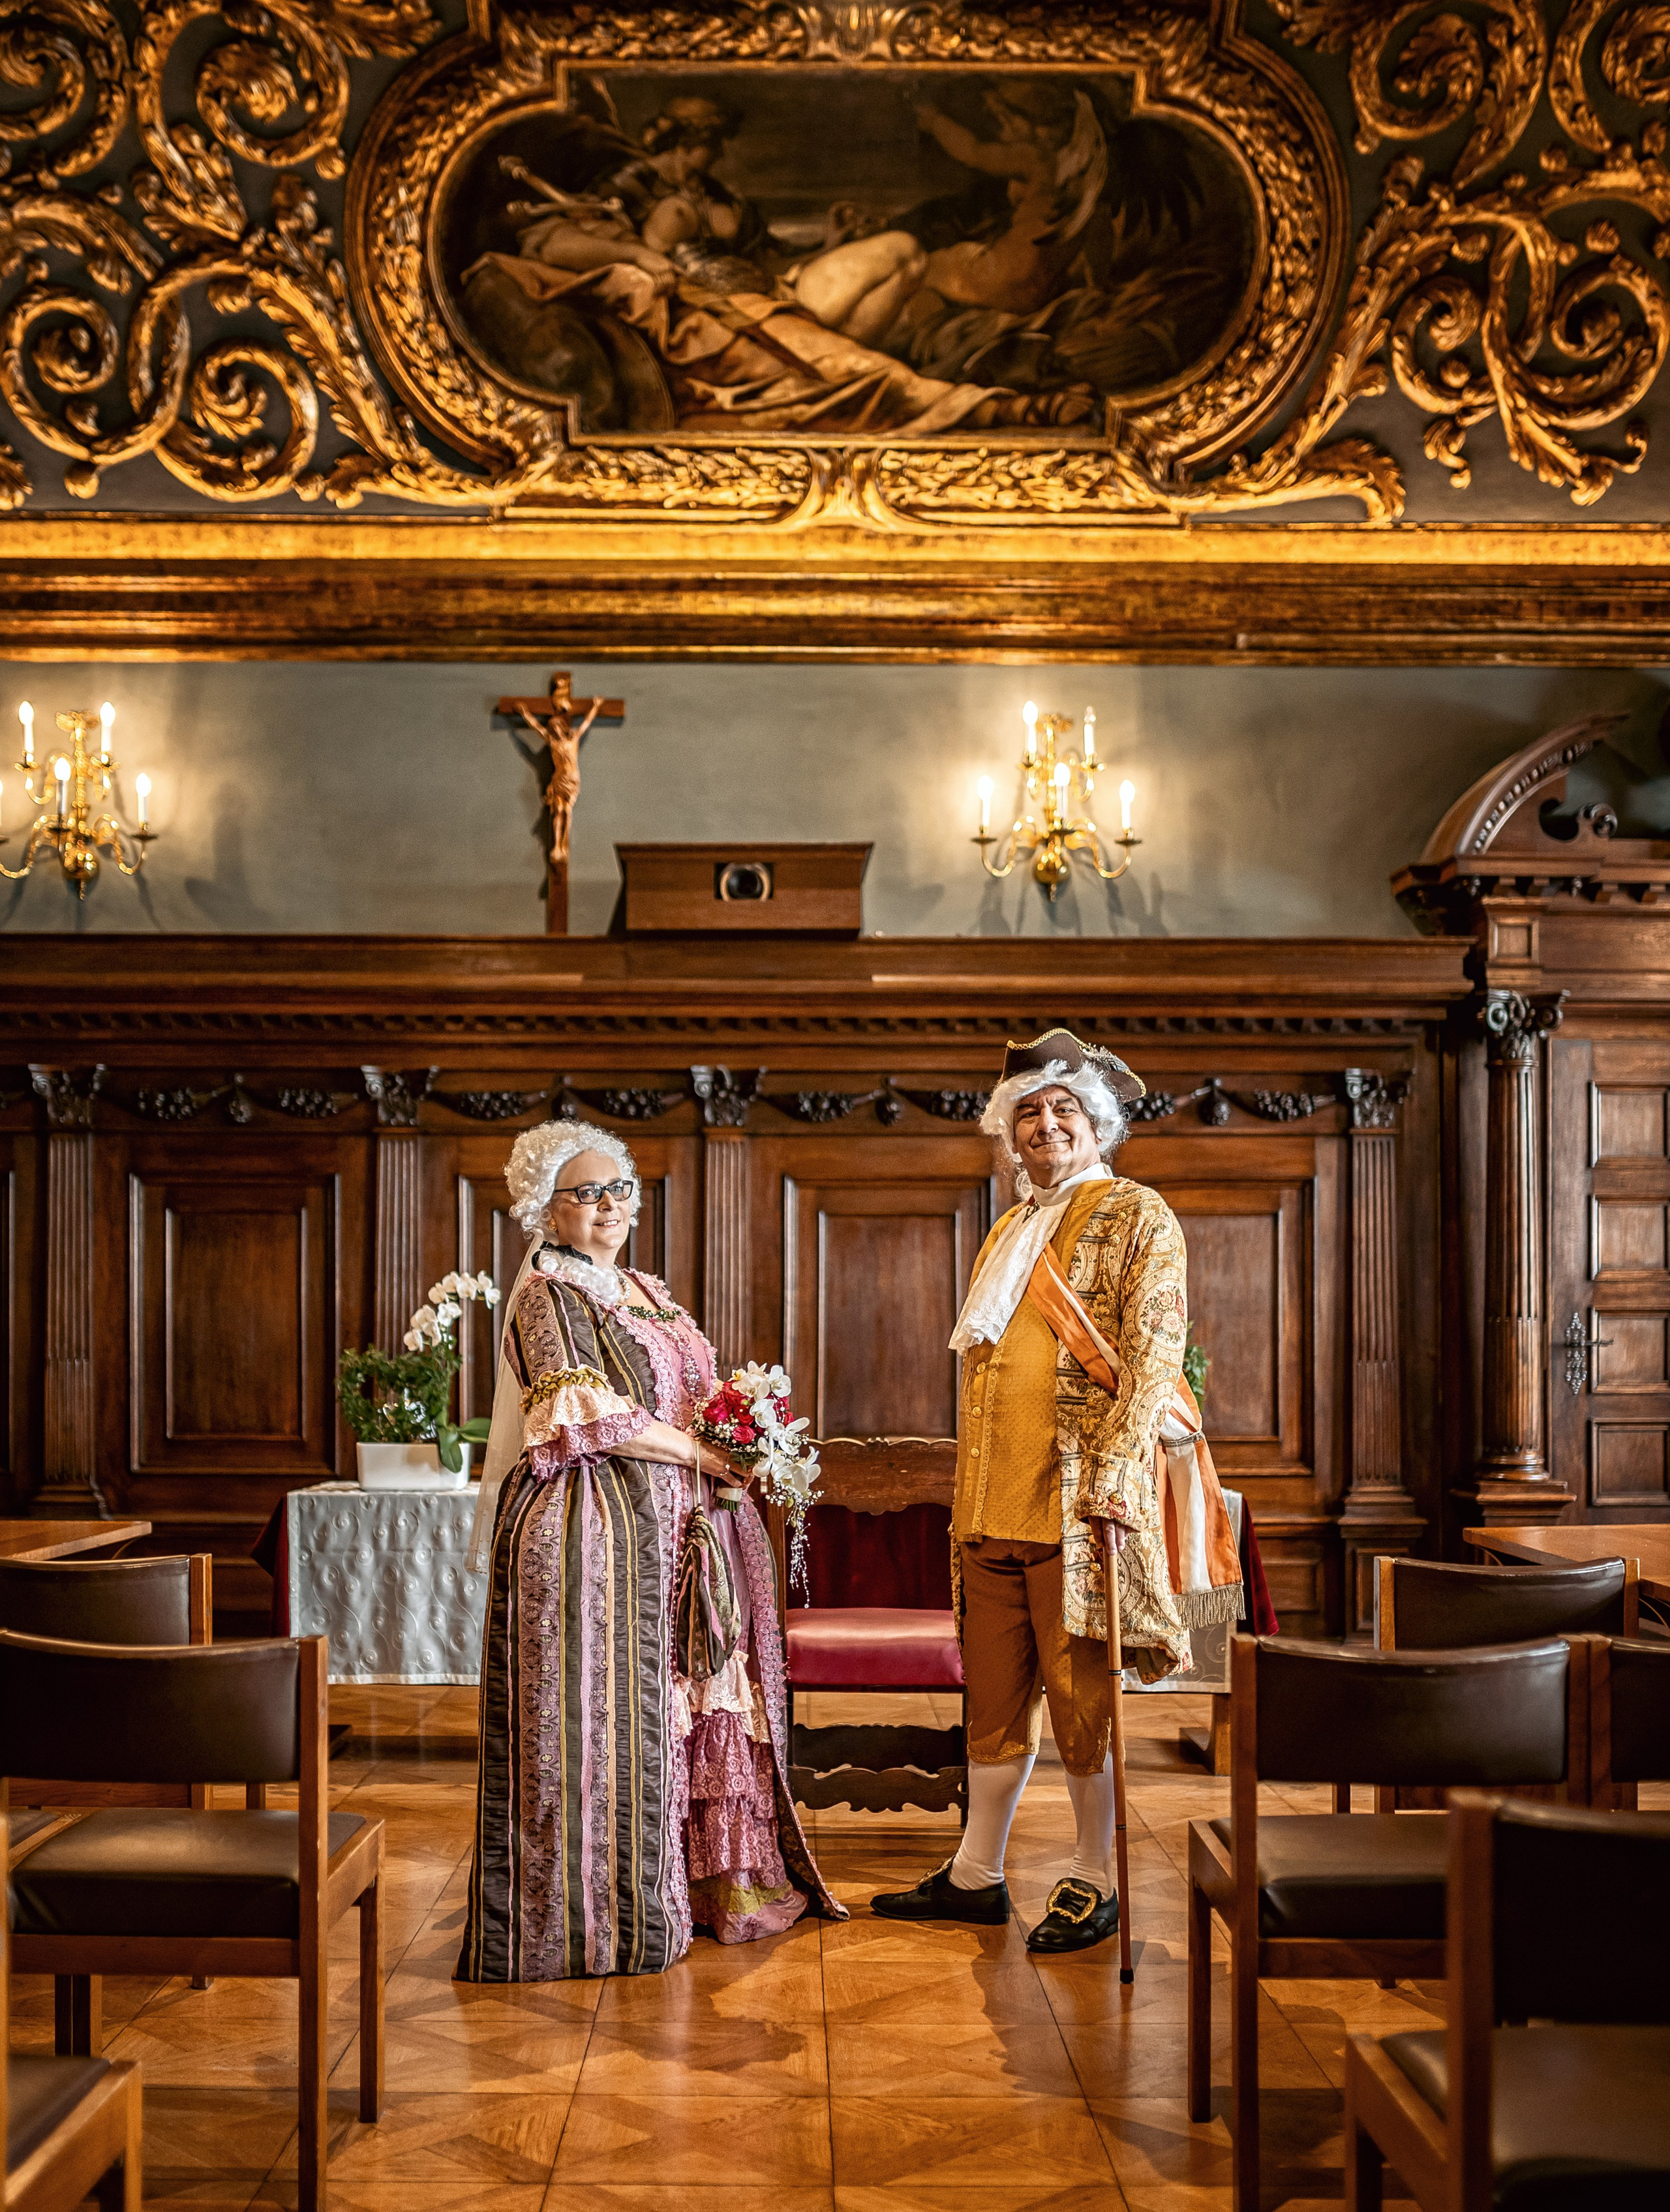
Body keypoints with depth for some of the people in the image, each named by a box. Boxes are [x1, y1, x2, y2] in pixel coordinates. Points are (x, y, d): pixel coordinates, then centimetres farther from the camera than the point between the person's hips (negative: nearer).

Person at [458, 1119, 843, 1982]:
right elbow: (586, 1417, -16)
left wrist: (744, 1456, 1)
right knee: (596, 1709, -5)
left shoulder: (647, 1294, 18)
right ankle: (590, 1914, 2)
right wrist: (702, 1452, -14)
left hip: (670, 1532, 8)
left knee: (687, 1705, 9)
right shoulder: (547, 1295, -6)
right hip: (590, 1530, -8)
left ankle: (693, 1882, 17)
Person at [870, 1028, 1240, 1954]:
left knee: (1082, 1700, 1)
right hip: (992, 1510, 7)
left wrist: (1111, 1476, -19)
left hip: (1078, 1504, -7)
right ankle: (976, 1876, 22)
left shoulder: (1137, 1218, -2)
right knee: (996, 1699, 12)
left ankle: (1093, 1884, 13)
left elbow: (1154, 1354, -11)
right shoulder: (1007, 1234, 19)